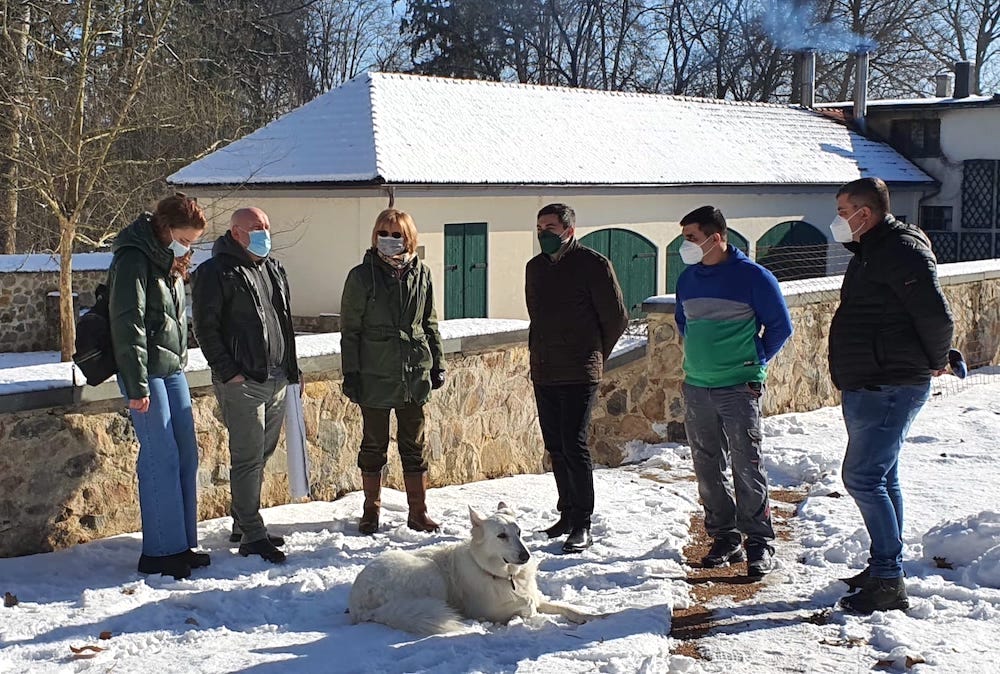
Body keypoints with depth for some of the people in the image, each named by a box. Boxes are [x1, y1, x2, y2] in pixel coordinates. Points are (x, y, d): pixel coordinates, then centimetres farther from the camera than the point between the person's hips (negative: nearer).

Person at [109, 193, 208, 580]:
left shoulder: (171, 262, 14)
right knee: (161, 458, -8)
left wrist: (180, 361, 17)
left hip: (173, 370, 9)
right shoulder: (134, 259, -14)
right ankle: (161, 552, -1)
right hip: (147, 373, -9)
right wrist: (137, 385, -20)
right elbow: (127, 324, -18)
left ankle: (183, 544, 18)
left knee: (186, 455, 9)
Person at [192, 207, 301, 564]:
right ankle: (252, 536, -1)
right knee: (247, 458, -6)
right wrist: (228, 371, -16)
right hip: (242, 383, -8)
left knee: (261, 455, 14)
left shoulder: (274, 269, 16)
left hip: (276, 379, 8)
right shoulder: (215, 273, -8)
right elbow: (205, 328, -11)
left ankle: (243, 523, 27)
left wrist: (291, 369, 19)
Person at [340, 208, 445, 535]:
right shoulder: (362, 276, -4)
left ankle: (418, 512, 18)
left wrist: (437, 364, 11)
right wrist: (350, 373, -5)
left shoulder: (421, 273, 5)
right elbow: (349, 329, -2)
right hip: (375, 376, -2)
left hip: (414, 374, 3)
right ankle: (371, 511, 21)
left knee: (414, 446, 9)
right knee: (374, 445, 8)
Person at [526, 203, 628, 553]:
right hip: (543, 372, 7)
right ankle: (567, 513, 22)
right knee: (555, 447, 11)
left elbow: (617, 318, -2)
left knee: (574, 446, -10)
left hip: (579, 374, -6)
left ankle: (582, 524, -3)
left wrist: (593, 354, 8)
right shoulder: (535, 267, 13)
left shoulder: (593, 264, -7)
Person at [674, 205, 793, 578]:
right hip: (696, 388, 6)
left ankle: (759, 543, 4)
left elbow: (780, 326, 0)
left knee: (747, 466, -5)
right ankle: (725, 539, 20)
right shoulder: (687, 278, 10)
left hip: (739, 388, -6)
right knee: (707, 467, 9)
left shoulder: (752, 276, -7)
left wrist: (755, 361, 1)